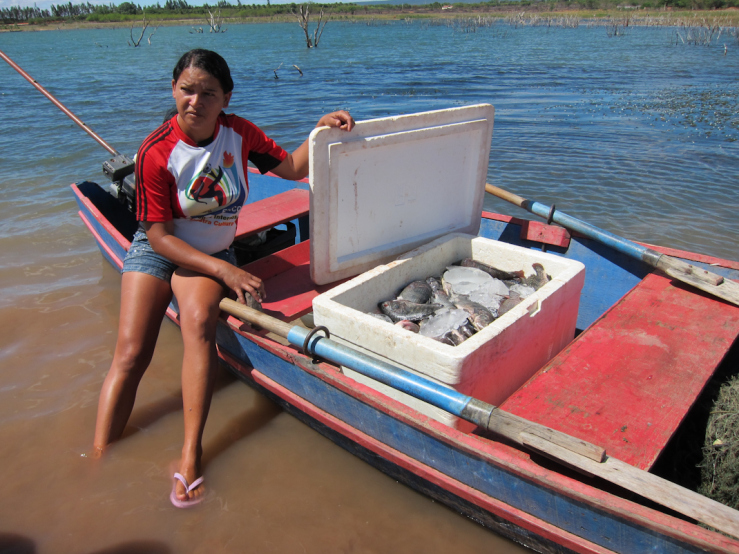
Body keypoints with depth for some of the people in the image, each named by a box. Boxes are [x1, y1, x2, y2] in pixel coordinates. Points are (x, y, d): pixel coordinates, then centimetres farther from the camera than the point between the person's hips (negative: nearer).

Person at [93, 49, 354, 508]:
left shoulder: (238, 132, -6)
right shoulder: (156, 153, -18)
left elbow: (292, 168, 3)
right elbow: (160, 236, -17)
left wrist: (321, 129, -14)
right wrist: (226, 272, -25)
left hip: (214, 254, 1)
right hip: (157, 251, -1)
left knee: (199, 321, -31)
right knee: (131, 355, -17)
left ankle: (190, 457, -30)